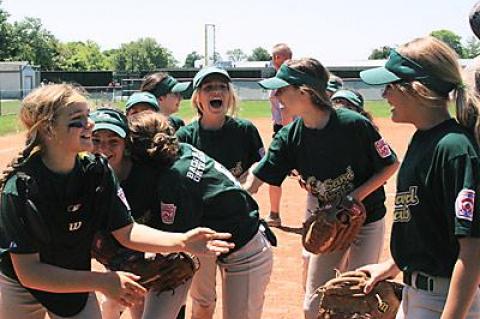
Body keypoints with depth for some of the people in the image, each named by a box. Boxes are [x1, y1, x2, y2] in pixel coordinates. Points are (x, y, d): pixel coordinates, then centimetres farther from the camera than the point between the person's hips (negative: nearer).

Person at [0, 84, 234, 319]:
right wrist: (101, 282, -33)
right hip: (21, 287, -3)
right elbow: (27, 272, -27)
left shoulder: (97, 171, -16)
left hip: (76, 284, 3)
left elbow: (126, 232, -15)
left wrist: (182, 242, -31)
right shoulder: (19, 187, -29)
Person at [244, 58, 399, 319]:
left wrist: (357, 195, -22)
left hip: (367, 220, -4)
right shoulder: (289, 138, -11)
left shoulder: (354, 124, -23)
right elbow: (252, 183, -14)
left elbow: (391, 165, -11)